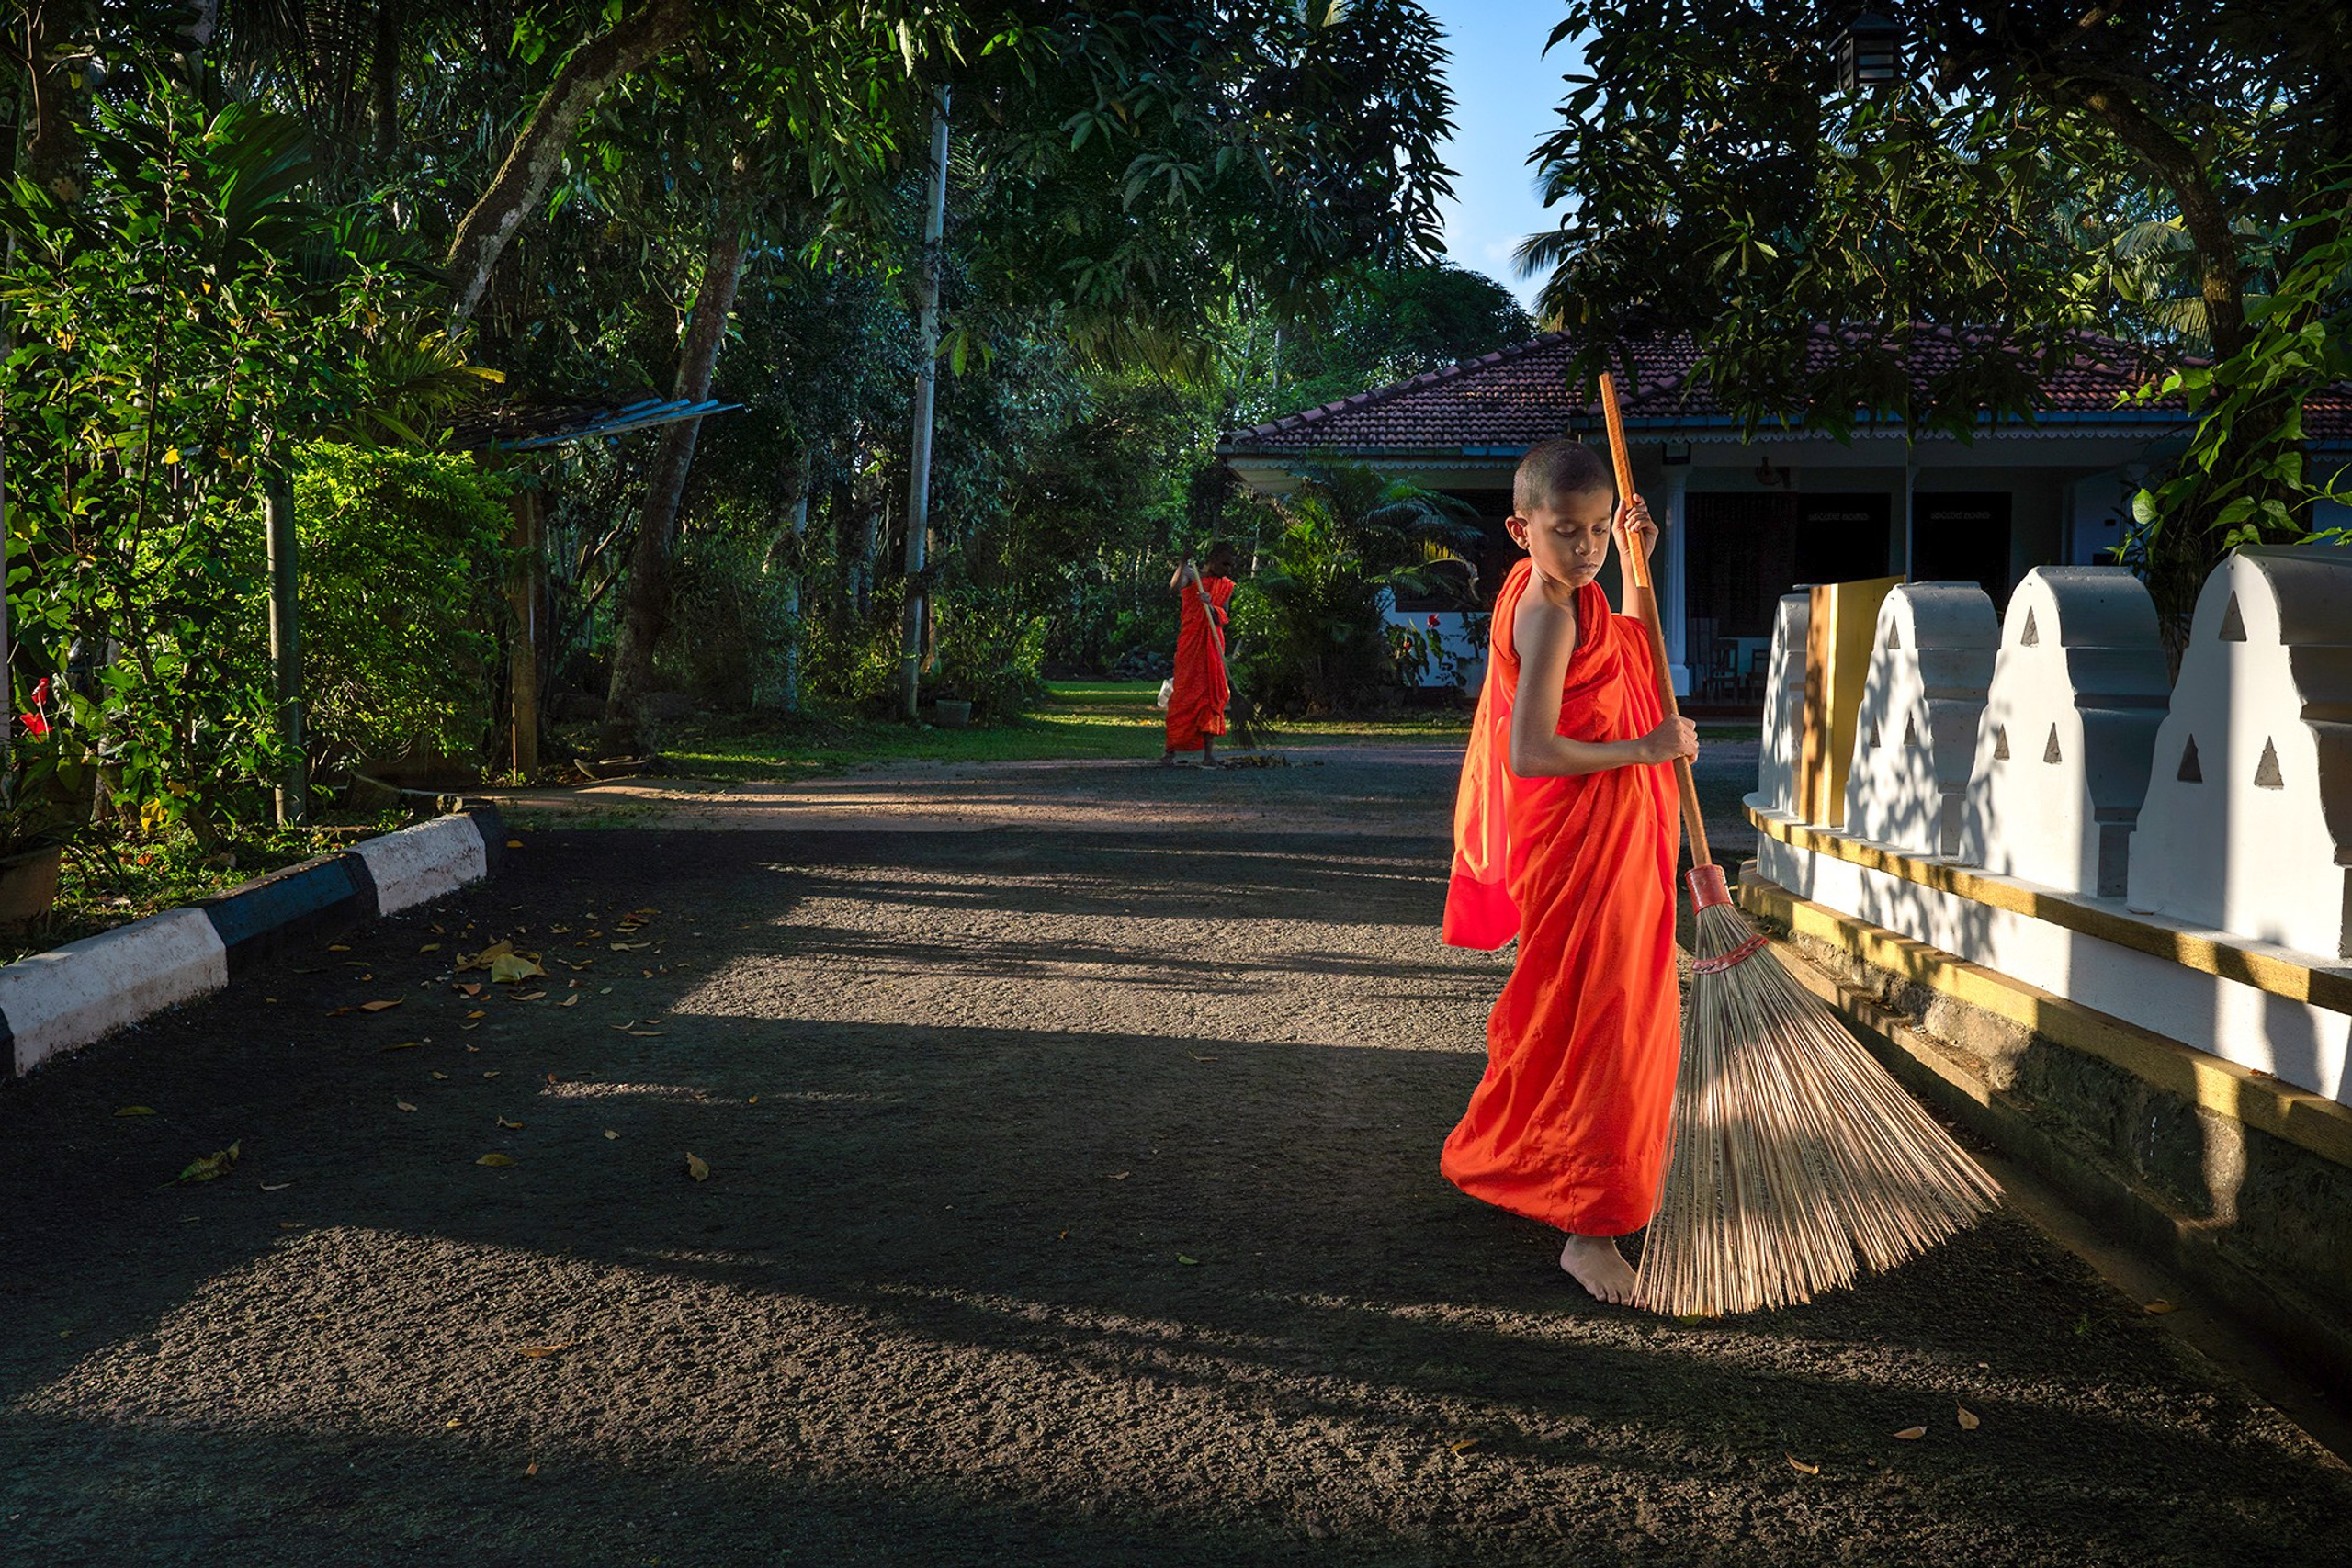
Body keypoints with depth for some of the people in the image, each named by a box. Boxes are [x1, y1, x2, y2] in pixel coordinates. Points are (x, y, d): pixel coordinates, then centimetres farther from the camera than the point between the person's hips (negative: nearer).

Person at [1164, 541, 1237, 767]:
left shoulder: (1226, 586, 12)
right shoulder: (1192, 574, 3)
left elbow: (1223, 617, -1)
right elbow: (1174, 588, -18)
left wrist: (1210, 606, -21)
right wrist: (1183, 563, -30)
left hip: (1212, 644, 3)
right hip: (1190, 641, -3)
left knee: (1211, 693, -3)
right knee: (1184, 692, -6)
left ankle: (1209, 752, -3)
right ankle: (1171, 750, -2)